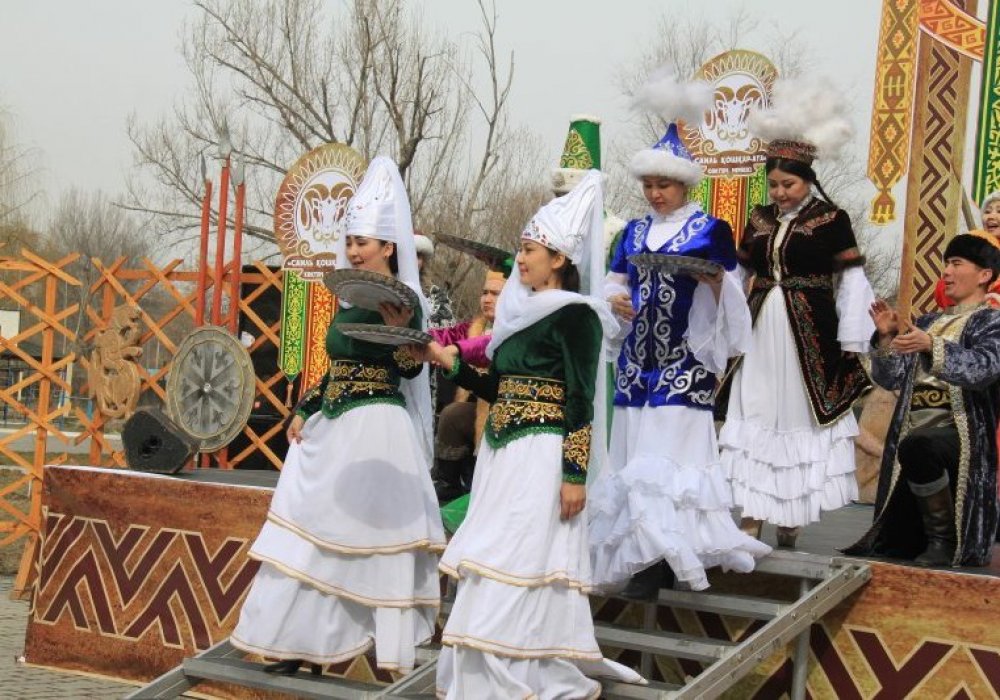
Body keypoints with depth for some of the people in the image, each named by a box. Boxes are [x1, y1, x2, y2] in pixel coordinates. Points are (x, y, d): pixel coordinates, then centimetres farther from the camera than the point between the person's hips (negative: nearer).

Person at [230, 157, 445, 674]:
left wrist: (401, 333, -36)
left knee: (365, 533, -5)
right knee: (315, 530, 8)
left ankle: (380, 649, 3)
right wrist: (305, 412, 12)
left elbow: (409, 369, -19)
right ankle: (304, 642, 15)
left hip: (374, 428, -8)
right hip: (332, 427, 8)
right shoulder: (351, 298, 14)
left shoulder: (400, 299, -9)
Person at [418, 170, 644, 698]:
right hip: (501, 453, 9)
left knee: (521, 568, -7)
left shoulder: (574, 315, -7)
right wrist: (449, 363, 15)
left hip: (541, 455, -9)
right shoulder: (521, 313, 17)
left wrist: (575, 474, -17)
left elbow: (581, 401, -12)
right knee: (495, 568, 10)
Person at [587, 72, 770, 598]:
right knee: (635, 449, 3)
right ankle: (644, 552, 11)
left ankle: (662, 557, -8)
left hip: (685, 358, -5)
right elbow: (614, 281, 19)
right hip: (638, 356, 5)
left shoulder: (711, 231, 0)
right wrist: (616, 299, -3)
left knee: (667, 450, -11)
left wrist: (715, 281, -22)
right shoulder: (633, 232, 14)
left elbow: (731, 296, 0)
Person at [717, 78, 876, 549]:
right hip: (761, 331, 5)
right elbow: (737, 276, 15)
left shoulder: (830, 220, -4)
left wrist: (851, 344, -6)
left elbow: (852, 282, -4)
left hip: (808, 337, -4)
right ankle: (752, 516, 7)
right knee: (752, 419, 2)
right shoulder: (759, 221, 10)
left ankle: (792, 518, 10)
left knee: (801, 419, 1)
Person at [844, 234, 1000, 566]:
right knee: (897, 541, 1)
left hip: (957, 430, -6)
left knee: (917, 447, -39)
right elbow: (890, 379, 15)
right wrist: (886, 338, -1)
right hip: (913, 430, 6)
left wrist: (932, 346, -32)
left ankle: (945, 539, -21)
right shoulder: (929, 322, 21)